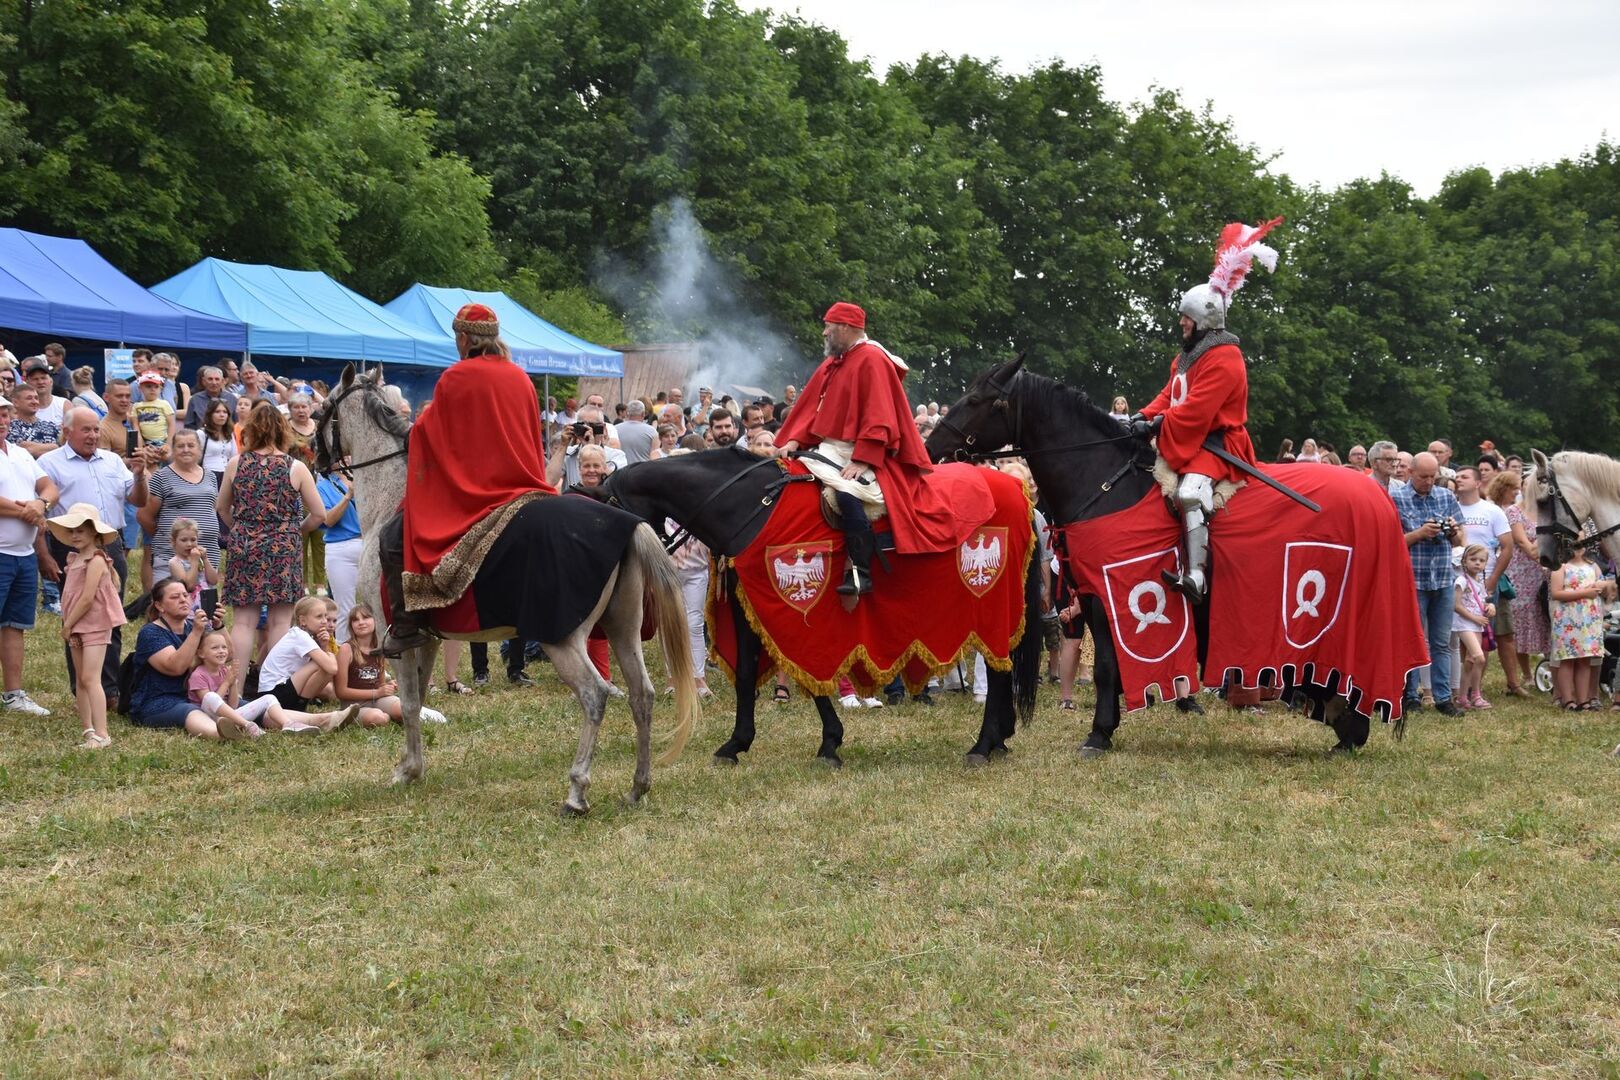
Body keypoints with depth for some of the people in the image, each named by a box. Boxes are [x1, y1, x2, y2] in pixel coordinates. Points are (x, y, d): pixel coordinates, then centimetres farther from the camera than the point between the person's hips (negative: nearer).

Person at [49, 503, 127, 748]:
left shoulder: (95, 560, -13)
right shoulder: (76, 559, 14)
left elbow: (87, 599, -19)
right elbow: (71, 595, 16)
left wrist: (68, 625, -11)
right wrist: (68, 625, 4)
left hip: (94, 625, -9)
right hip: (77, 628, 9)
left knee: (90, 679, -14)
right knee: (81, 681, 10)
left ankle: (102, 734, -17)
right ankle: (89, 730, 15)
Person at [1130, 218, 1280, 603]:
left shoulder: (1223, 359, -15)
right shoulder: (1187, 357, 18)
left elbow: (1195, 410, -22)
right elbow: (1169, 396, 16)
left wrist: (1157, 426, -21)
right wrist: (1146, 416, -3)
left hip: (1217, 444, -12)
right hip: (1185, 442, 12)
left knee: (1190, 490, -35)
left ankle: (1196, 576, -46)